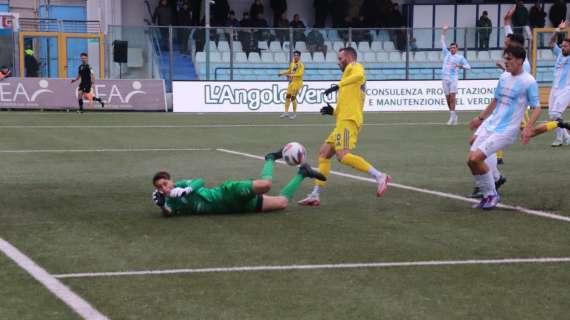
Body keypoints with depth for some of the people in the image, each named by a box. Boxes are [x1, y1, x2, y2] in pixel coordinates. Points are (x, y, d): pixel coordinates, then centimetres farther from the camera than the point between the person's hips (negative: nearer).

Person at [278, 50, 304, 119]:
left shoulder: (301, 65, -12)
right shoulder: (292, 64, 10)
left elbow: (300, 74, -24)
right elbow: (289, 71, 26)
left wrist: (291, 75, -29)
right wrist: (282, 73, 12)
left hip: (297, 82, -7)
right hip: (291, 82, 7)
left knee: (293, 97, -8)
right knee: (287, 97, 7)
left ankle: (294, 113, 4)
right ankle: (286, 112, 16)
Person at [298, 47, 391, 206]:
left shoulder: (354, 66, 3)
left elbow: (359, 75, -25)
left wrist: (338, 85, -26)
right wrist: (333, 111, 17)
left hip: (348, 120, -10)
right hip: (344, 121, 10)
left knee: (343, 155, -24)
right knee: (324, 153, 11)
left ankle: (380, 176, -27)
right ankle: (315, 195, 11)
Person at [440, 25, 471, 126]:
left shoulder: (460, 57, 5)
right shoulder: (446, 54, 13)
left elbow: (468, 66, 4)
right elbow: (443, 42, 16)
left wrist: (461, 66, -15)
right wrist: (444, 32, 11)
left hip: (453, 78, -3)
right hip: (445, 78, 3)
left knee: (452, 97, -12)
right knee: (448, 98, 4)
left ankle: (452, 116, -12)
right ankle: (453, 116, 14)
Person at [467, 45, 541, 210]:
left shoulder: (529, 82, -10)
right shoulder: (504, 77, 10)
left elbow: (537, 108, -8)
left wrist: (528, 128, -23)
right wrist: (480, 118, 28)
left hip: (506, 130, -7)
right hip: (490, 124, 7)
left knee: (476, 158, -20)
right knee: (471, 160, -2)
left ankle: (492, 194, 0)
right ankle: (488, 195, 14)